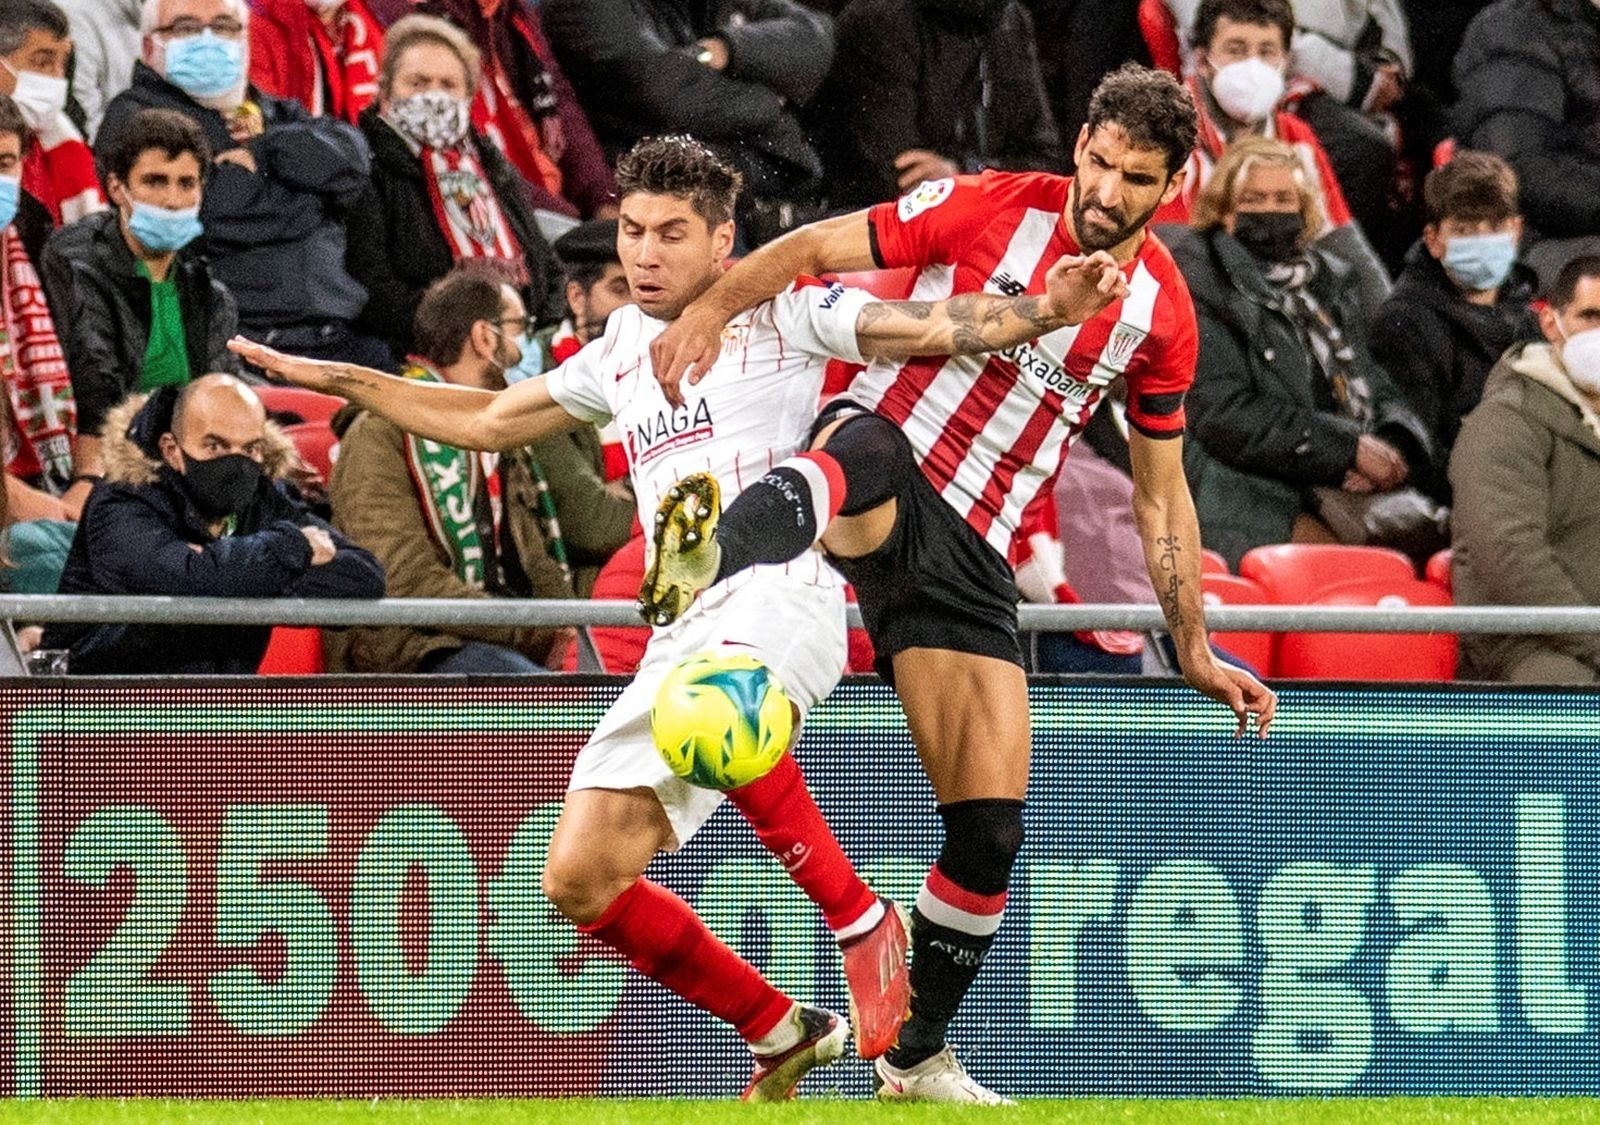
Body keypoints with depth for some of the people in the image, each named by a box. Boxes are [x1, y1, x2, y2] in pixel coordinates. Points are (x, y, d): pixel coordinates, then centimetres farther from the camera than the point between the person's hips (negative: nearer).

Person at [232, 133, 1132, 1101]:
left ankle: (863, 923, -27)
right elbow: (487, 421, 35)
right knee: (581, 880, -4)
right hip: (684, 634, 7)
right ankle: (782, 1035, 11)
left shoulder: (781, 314, 6)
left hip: (779, 595, -7)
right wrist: (329, 378, 33)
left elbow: (934, 329, -3)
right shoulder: (621, 352, 23)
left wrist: (1041, 311, -21)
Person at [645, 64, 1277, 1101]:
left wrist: (1195, 649, 17)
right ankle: (707, 561, -77)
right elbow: (820, 247, -1)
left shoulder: (1161, 315, 9)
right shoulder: (993, 208, -2)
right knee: (871, 446, -45)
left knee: (992, 831, -1)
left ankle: (917, 1056, 18)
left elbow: (1162, 491, 19)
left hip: (969, 557, 4)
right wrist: (711, 310, -18)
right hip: (882, 464, -4)